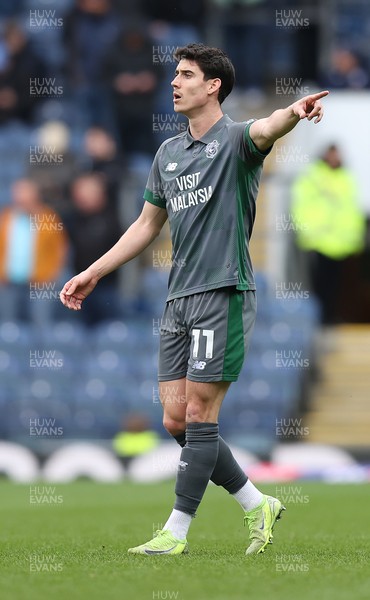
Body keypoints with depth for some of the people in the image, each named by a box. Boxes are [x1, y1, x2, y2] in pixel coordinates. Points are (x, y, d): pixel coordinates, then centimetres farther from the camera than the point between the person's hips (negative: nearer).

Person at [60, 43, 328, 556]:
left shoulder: (234, 140, -6)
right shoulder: (169, 153, 16)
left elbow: (266, 129, -31)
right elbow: (147, 225, 25)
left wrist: (295, 111, -54)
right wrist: (93, 273, 25)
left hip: (224, 294, -8)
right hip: (178, 299, 8)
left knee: (199, 416, -5)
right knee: (176, 419, 5)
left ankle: (177, 532, 2)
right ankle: (257, 506, 17)